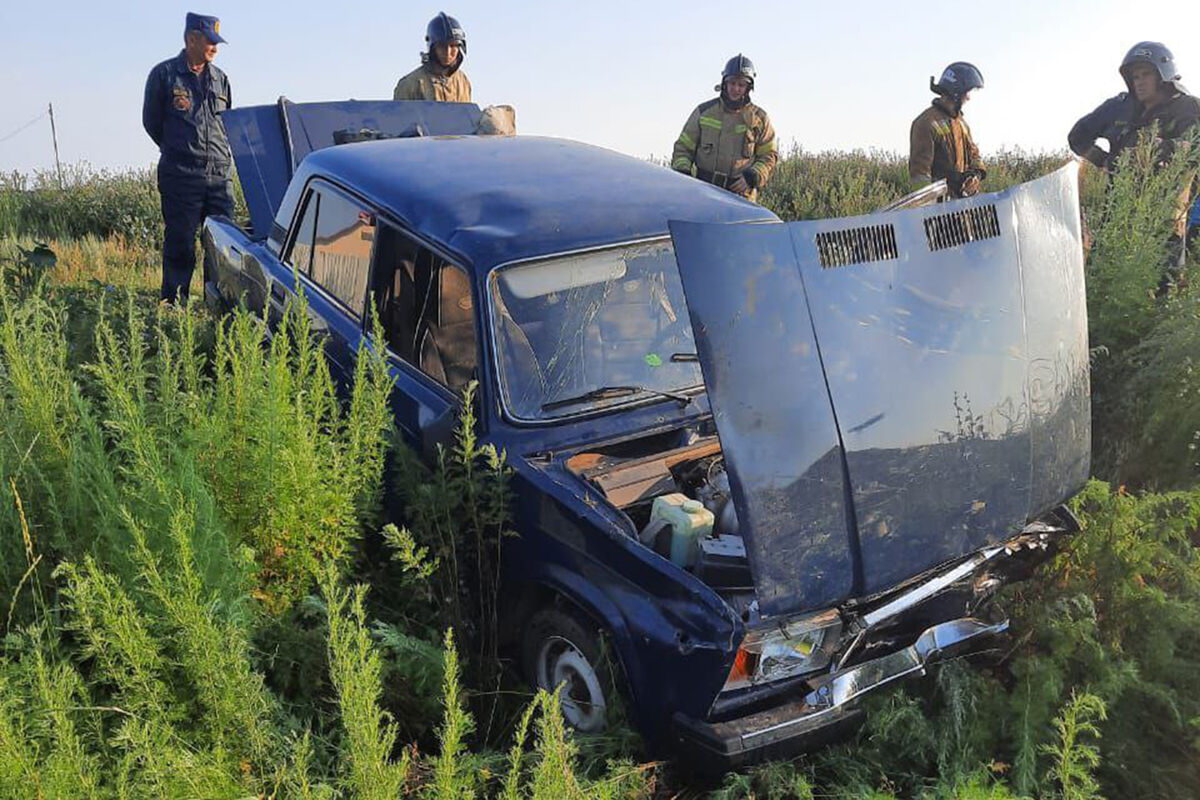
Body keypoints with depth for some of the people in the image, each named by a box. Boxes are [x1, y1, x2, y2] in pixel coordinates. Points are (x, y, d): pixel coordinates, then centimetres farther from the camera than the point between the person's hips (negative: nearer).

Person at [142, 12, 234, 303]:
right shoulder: (164, 74, 1)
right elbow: (151, 121, 9)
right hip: (180, 178, -4)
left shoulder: (220, 79, 14)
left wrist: (219, 154, 15)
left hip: (220, 176, 4)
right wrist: (179, 151, 13)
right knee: (180, 245, -2)